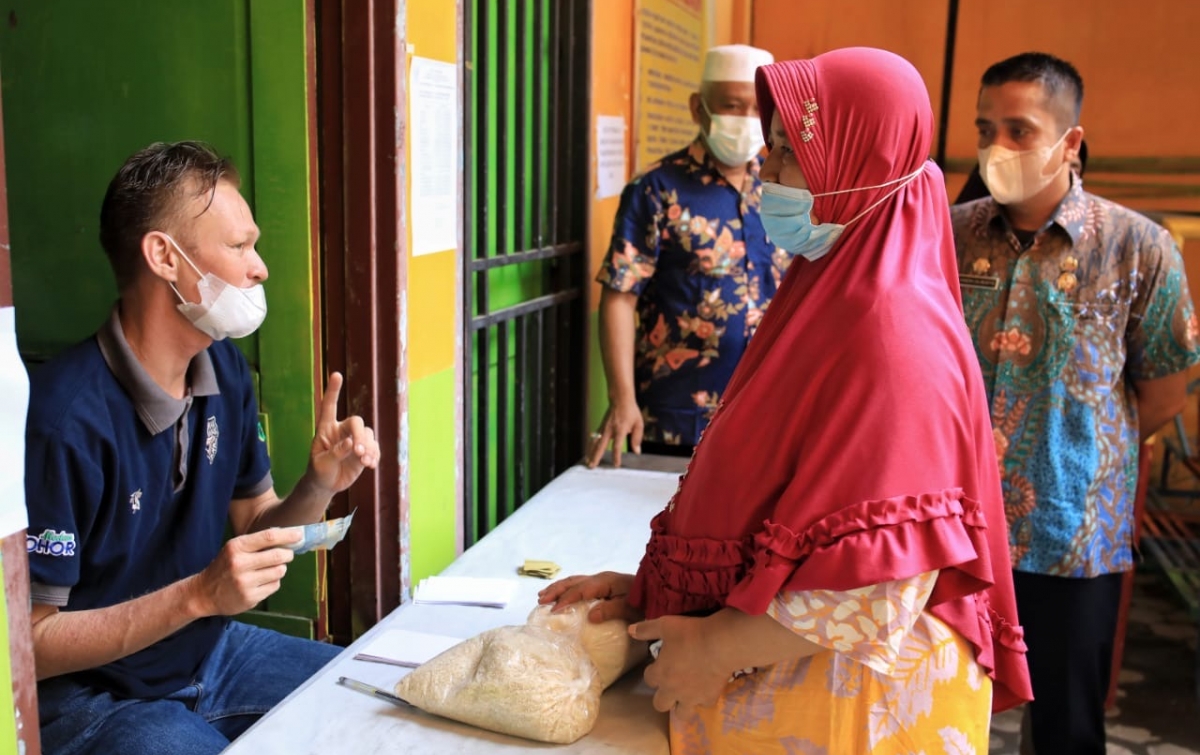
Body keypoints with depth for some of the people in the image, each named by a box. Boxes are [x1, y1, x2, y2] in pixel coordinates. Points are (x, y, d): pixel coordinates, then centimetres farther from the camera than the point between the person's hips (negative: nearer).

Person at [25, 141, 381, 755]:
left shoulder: (226, 369, -2)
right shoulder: (65, 417, -26)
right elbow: (30, 644, -21)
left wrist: (320, 485, -14)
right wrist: (199, 594, -30)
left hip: (215, 652, 7)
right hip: (95, 696, -7)